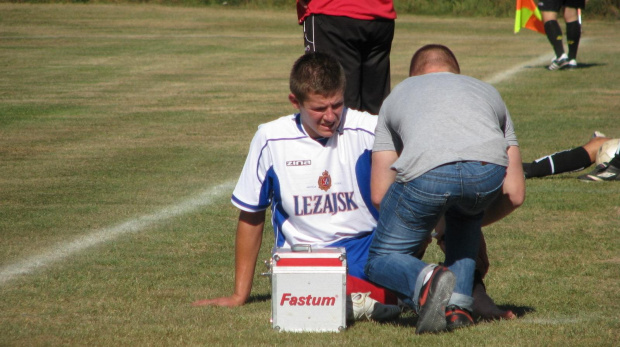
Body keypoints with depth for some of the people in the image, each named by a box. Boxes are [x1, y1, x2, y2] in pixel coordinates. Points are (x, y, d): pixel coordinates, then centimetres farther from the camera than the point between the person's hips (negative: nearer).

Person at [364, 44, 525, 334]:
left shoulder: (399, 93, 38)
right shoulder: (487, 90, 41)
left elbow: (379, 194, 29)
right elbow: (515, 194, 34)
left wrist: (419, 225, 47)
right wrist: (474, 223, 53)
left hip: (425, 170, -2)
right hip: (489, 170, 2)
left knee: (381, 261, 18)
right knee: (463, 216, 37)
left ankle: (424, 279, -14)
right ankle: (459, 306, 20)